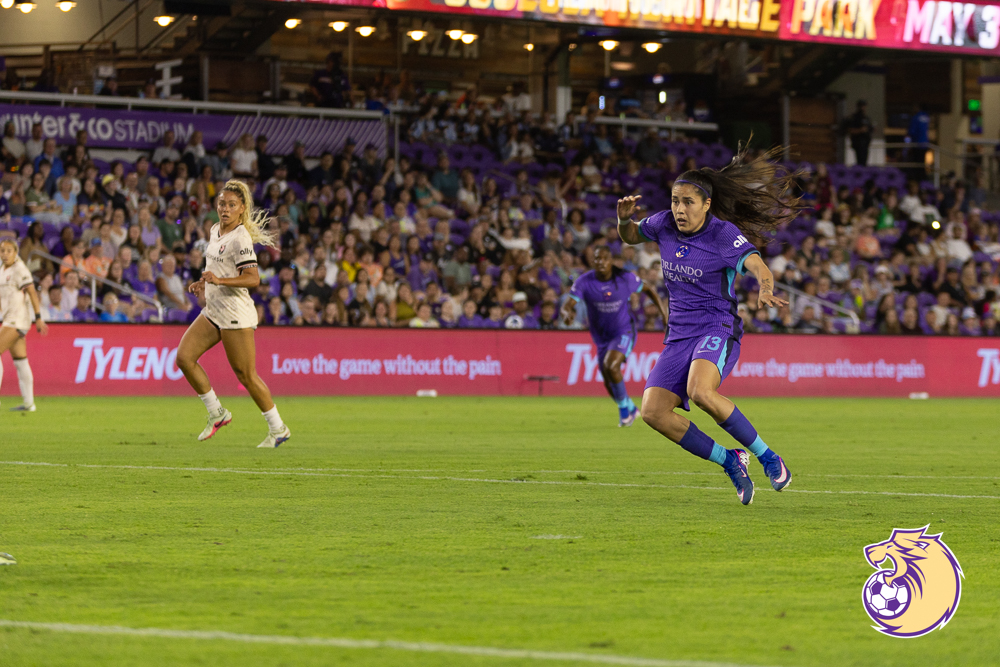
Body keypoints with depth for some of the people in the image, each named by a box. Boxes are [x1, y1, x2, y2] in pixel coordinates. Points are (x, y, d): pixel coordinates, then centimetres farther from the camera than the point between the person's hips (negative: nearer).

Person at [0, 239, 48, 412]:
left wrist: (38, 318, -17)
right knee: (20, 362, 8)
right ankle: (28, 402, 9)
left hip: (17, 318, -9)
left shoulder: (19, 270, -11)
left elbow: (32, 293, -14)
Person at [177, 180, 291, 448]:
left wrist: (220, 281, -34)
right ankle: (217, 413, 8)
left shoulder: (240, 238, -15)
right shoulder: (216, 231, 12)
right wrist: (203, 284, 14)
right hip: (213, 311, 9)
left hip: (235, 314, -9)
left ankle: (278, 428, 10)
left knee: (245, 374, -3)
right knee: (184, 357, -3)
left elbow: (253, 279, -25)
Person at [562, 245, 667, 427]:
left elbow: (648, 290, 4)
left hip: (624, 332, -3)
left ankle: (624, 407, -7)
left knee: (610, 366, -29)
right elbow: (567, 304, -21)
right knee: (610, 385, 10)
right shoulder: (584, 282, -13)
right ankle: (631, 409, 40)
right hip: (601, 337, 3)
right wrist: (568, 313, -46)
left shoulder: (625, 278, -13)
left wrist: (663, 312, -4)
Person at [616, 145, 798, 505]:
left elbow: (758, 266, -25)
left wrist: (766, 291, -48)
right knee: (653, 411, -13)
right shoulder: (664, 224, 5)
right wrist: (624, 219, 1)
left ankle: (767, 457, -20)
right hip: (679, 336, 6)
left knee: (700, 391, -36)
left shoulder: (724, 234, -11)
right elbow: (630, 236, 25)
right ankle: (730, 462, 2)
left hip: (717, 329, -6)